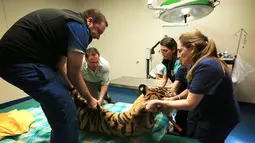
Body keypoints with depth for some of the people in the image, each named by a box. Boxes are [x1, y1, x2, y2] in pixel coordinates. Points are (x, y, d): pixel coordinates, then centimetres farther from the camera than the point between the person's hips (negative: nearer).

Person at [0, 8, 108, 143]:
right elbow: (73, 73, -11)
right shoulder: (80, 28, -12)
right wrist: (90, 99, 4)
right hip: (19, 61, -11)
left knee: (58, 104, 23)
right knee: (65, 112, -11)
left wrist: (71, 88, 21)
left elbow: (60, 63, 19)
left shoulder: (70, 22, 18)